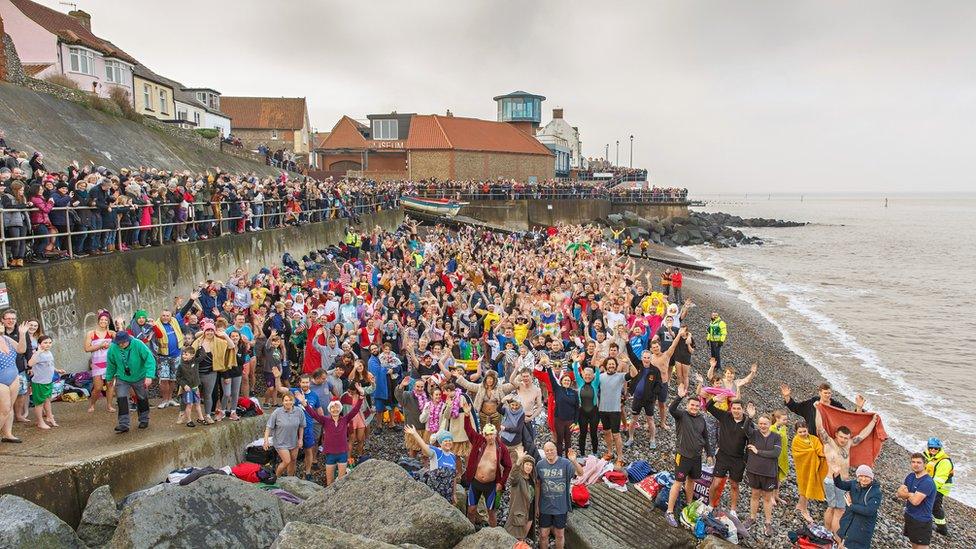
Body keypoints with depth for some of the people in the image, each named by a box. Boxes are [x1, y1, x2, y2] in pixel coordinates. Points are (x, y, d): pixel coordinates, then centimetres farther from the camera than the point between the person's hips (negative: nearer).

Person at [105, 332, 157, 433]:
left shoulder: (138, 345, -25)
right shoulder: (113, 348, -16)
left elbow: (150, 359, -27)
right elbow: (111, 364, 3)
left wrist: (149, 376, -35)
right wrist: (109, 377, 13)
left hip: (139, 377, -1)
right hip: (122, 378, 1)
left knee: (142, 399, 13)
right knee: (121, 400, -12)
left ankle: (144, 420, 33)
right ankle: (123, 424, -4)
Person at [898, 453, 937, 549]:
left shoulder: (927, 482, -21)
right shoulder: (911, 476, 4)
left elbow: (915, 501, -27)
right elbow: (899, 493, 2)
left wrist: (906, 494, -7)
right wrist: (911, 494, -17)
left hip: (922, 522, -8)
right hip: (909, 516, 8)